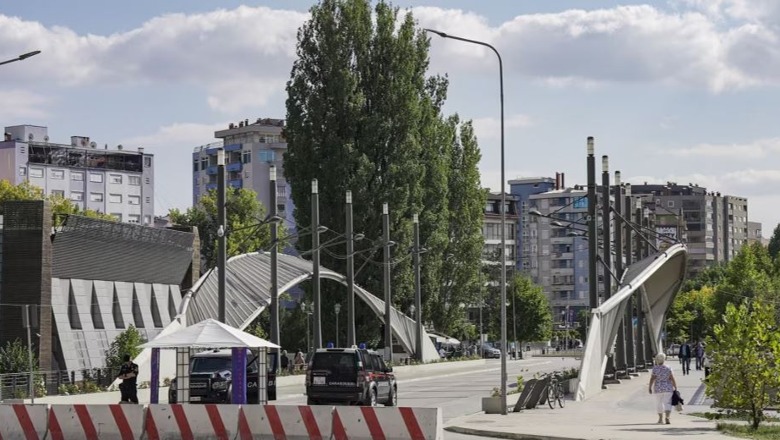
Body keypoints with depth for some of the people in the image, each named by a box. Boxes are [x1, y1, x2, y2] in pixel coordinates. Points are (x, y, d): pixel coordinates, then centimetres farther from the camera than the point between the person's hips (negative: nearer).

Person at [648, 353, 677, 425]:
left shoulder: (655, 368, -8)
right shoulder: (668, 368, -3)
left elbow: (652, 379, -11)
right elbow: (672, 379, -4)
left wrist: (650, 387, -4)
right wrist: (675, 388, 2)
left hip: (658, 388, 0)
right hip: (668, 388, 0)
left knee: (659, 403, 15)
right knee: (667, 403, -1)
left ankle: (660, 419, 22)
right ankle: (667, 417, -22)